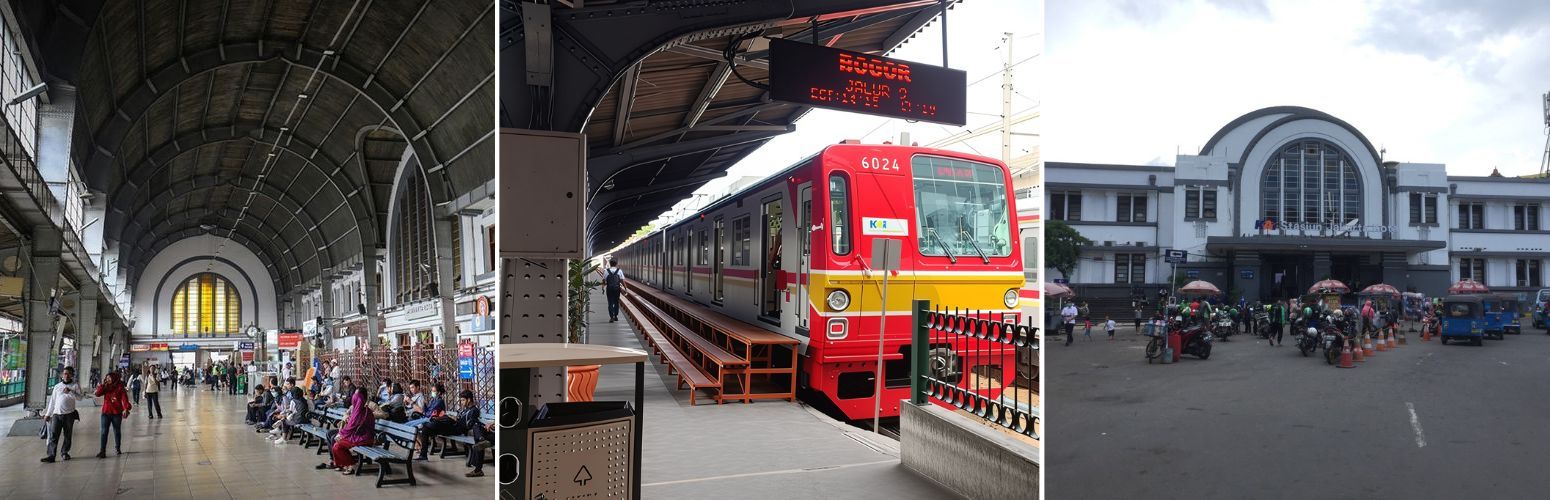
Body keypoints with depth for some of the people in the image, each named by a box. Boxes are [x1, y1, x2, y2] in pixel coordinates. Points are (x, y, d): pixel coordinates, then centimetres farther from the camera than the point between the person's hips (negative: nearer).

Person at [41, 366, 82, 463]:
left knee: (67, 435, 7)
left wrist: (70, 392, -23)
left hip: (69, 414, -2)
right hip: (56, 414, 2)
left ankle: (65, 452, 21)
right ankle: (51, 455, -12)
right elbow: (52, 401, 17)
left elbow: (79, 397, -9)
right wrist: (47, 414, 14)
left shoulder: (75, 385, 6)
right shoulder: (57, 386, 14)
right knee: (53, 436, -8)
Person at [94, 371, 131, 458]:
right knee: (104, 432, -5)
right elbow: (98, 394, -6)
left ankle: (117, 449, 26)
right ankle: (102, 451, -6)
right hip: (106, 412, 2)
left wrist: (126, 409, -23)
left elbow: (124, 398, -12)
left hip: (117, 413, -2)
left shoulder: (120, 387, -5)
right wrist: (102, 385, -12)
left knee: (117, 431, 11)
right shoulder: (106, 387, 5)